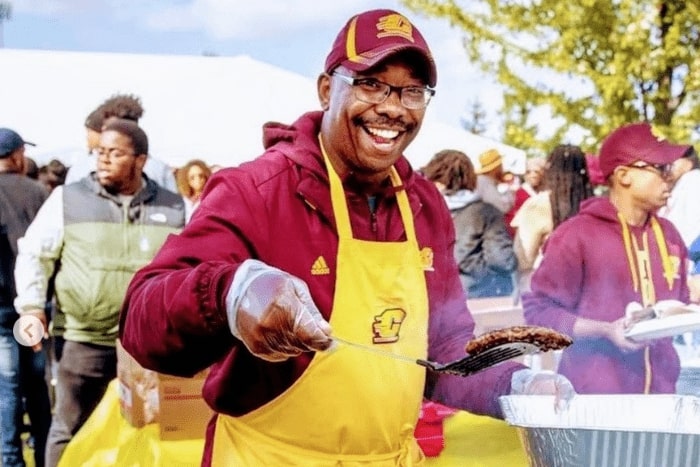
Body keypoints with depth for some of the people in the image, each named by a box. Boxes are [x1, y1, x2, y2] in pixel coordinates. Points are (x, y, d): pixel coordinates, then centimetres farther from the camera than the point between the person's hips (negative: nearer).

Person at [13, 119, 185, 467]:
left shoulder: (172, 208, 5)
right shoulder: (67, 199, 0)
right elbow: (34, 253, 5)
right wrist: (31, 304, -4)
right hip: (86, 340, -1)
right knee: (70, 431, 6)